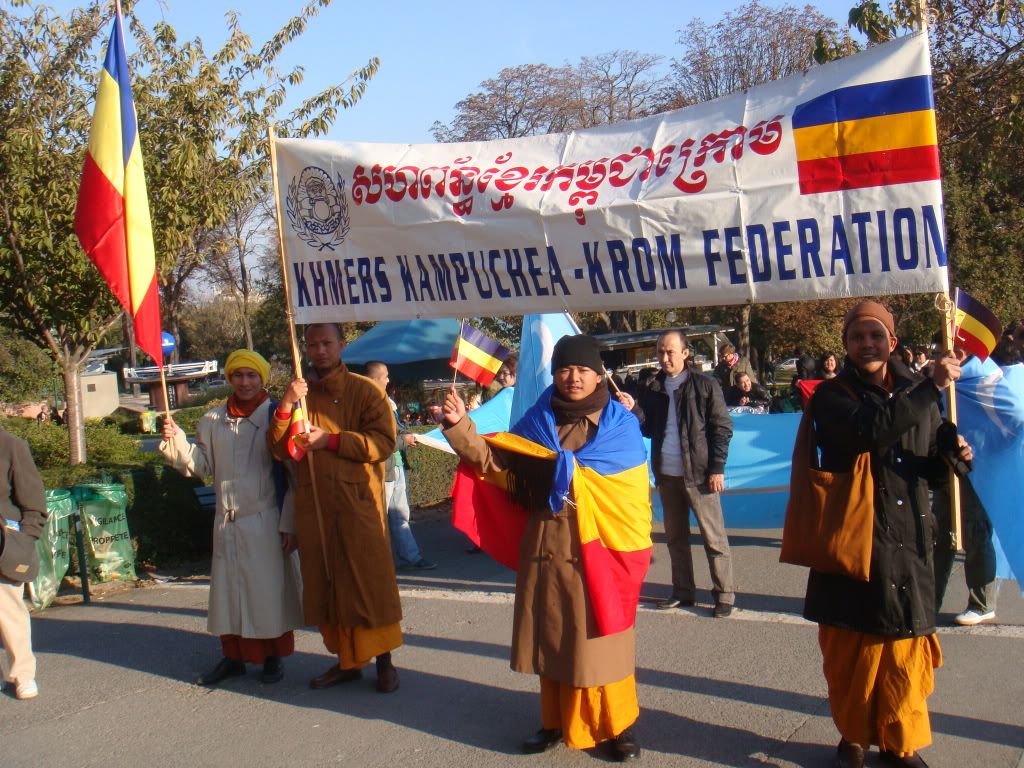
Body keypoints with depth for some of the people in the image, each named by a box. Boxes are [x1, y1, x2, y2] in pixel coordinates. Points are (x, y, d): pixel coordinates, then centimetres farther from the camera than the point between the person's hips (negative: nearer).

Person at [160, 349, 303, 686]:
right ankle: (233, 656, 26)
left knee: (268, 590, 4)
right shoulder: (213, 420, 8)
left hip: (265, 522, -5)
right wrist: (176, 440, -6)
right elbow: (202, 465, 11)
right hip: (226, 521, 5)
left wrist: (289, 524, -9)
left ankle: (273, 658, 19)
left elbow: (293, 473, -7)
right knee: (228, 590, 12)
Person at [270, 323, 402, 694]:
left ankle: (384, 660, 11)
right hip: (312, 506, 4)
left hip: (359, 502, -4)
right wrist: (285, 407, -11)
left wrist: (331, 440, -15)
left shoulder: (365, 391, 0)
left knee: (371, 580, 0)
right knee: (326, 583, 9)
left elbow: (384, 442, -10)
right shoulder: (297, 394, 13)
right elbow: (279, 450, 5)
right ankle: (346, 659, 21)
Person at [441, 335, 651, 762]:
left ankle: (617, 725, 18)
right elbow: (492, 458, -2)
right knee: (552, 639, 12)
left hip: (595, 551, -3)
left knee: (599, 641, 3)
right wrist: (460, 426, -14)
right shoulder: (538, 419, 6)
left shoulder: (620, 424, -1)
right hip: (544, 548, 3)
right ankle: (559, 721, 26)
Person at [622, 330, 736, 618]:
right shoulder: (653, 389, 10)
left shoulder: (705, 385, -5)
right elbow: (648, 429, 13)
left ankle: (724, 595, 7)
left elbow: (722, 428, -5)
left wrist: (717, 468, -11)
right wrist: (633, 410, -6)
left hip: (699, 474, -5)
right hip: (666, 474, 6)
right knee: (675, 536, 14)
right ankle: (683, 591, 25)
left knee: (714, 538, 0)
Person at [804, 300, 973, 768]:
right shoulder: (832, 396, -4)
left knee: (905, 649, 8)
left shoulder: (916, 392, 10)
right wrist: (932, 387, -22)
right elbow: (870, 431, -25)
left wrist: (954, 454, -6)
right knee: (852, 648, 6)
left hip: (908, 540, 3)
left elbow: (931, 466, 17)